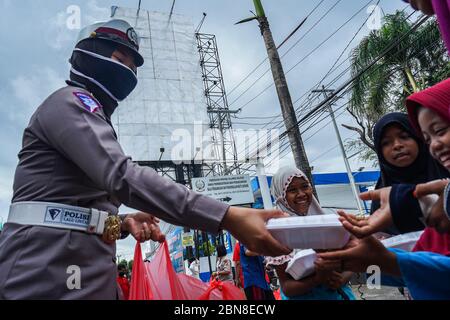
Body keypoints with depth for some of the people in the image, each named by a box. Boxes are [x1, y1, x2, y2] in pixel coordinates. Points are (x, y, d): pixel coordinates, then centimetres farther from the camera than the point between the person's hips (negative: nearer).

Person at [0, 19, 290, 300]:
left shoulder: (96, 119, 22)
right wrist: (228, 217, -34)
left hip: (90, 272, 9)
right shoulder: (69, 101, -7)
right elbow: (122, 176, -27)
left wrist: (123, 222, 1)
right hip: (49, 272, -9)